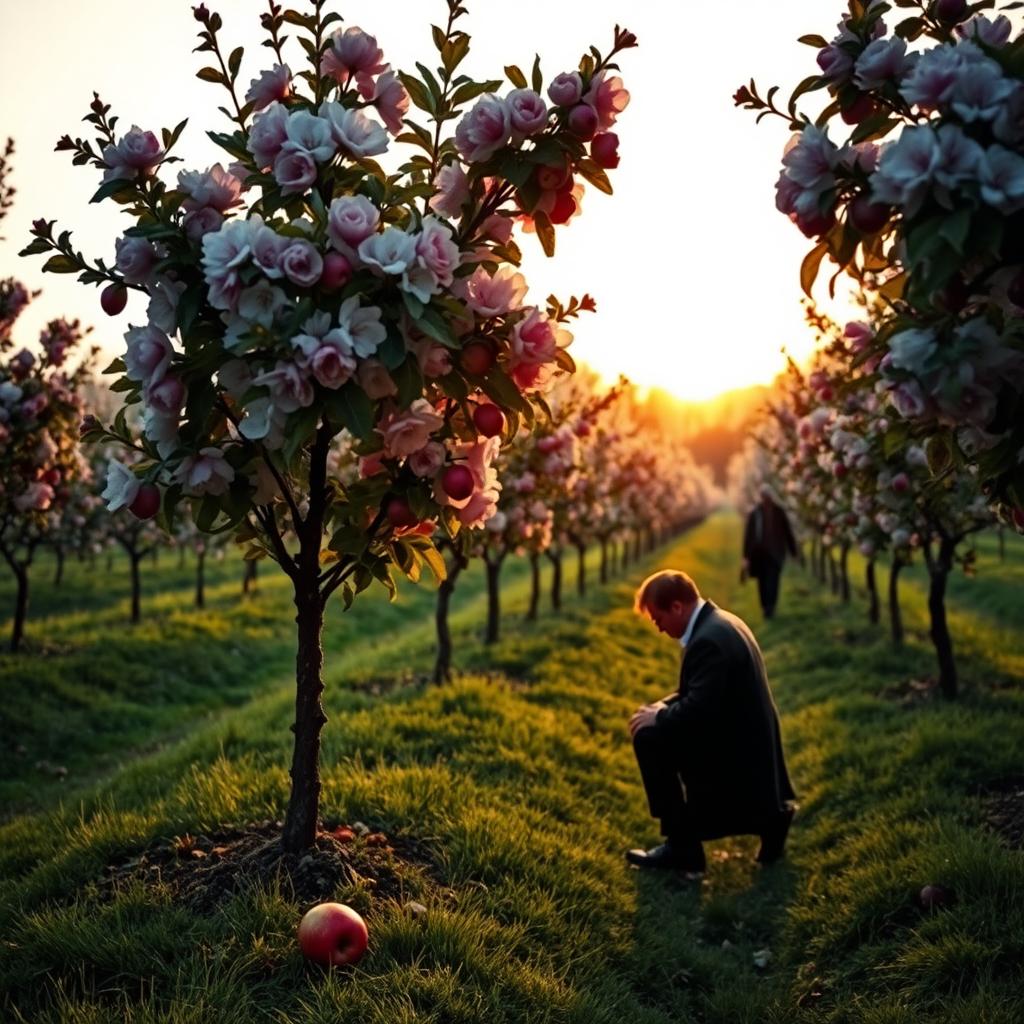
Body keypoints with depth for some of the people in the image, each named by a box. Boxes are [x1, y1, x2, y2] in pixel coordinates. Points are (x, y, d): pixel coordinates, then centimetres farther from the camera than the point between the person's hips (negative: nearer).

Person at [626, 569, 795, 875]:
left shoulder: (709, 639, -23)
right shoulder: (720, 622, 10)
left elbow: (698, 710, -26)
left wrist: (658, 718, -9)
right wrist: (662, 707, 6)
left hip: (734, 754, -10)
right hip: (748, 744, 10)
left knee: (648, 737, -11)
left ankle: (682, 847, -4)